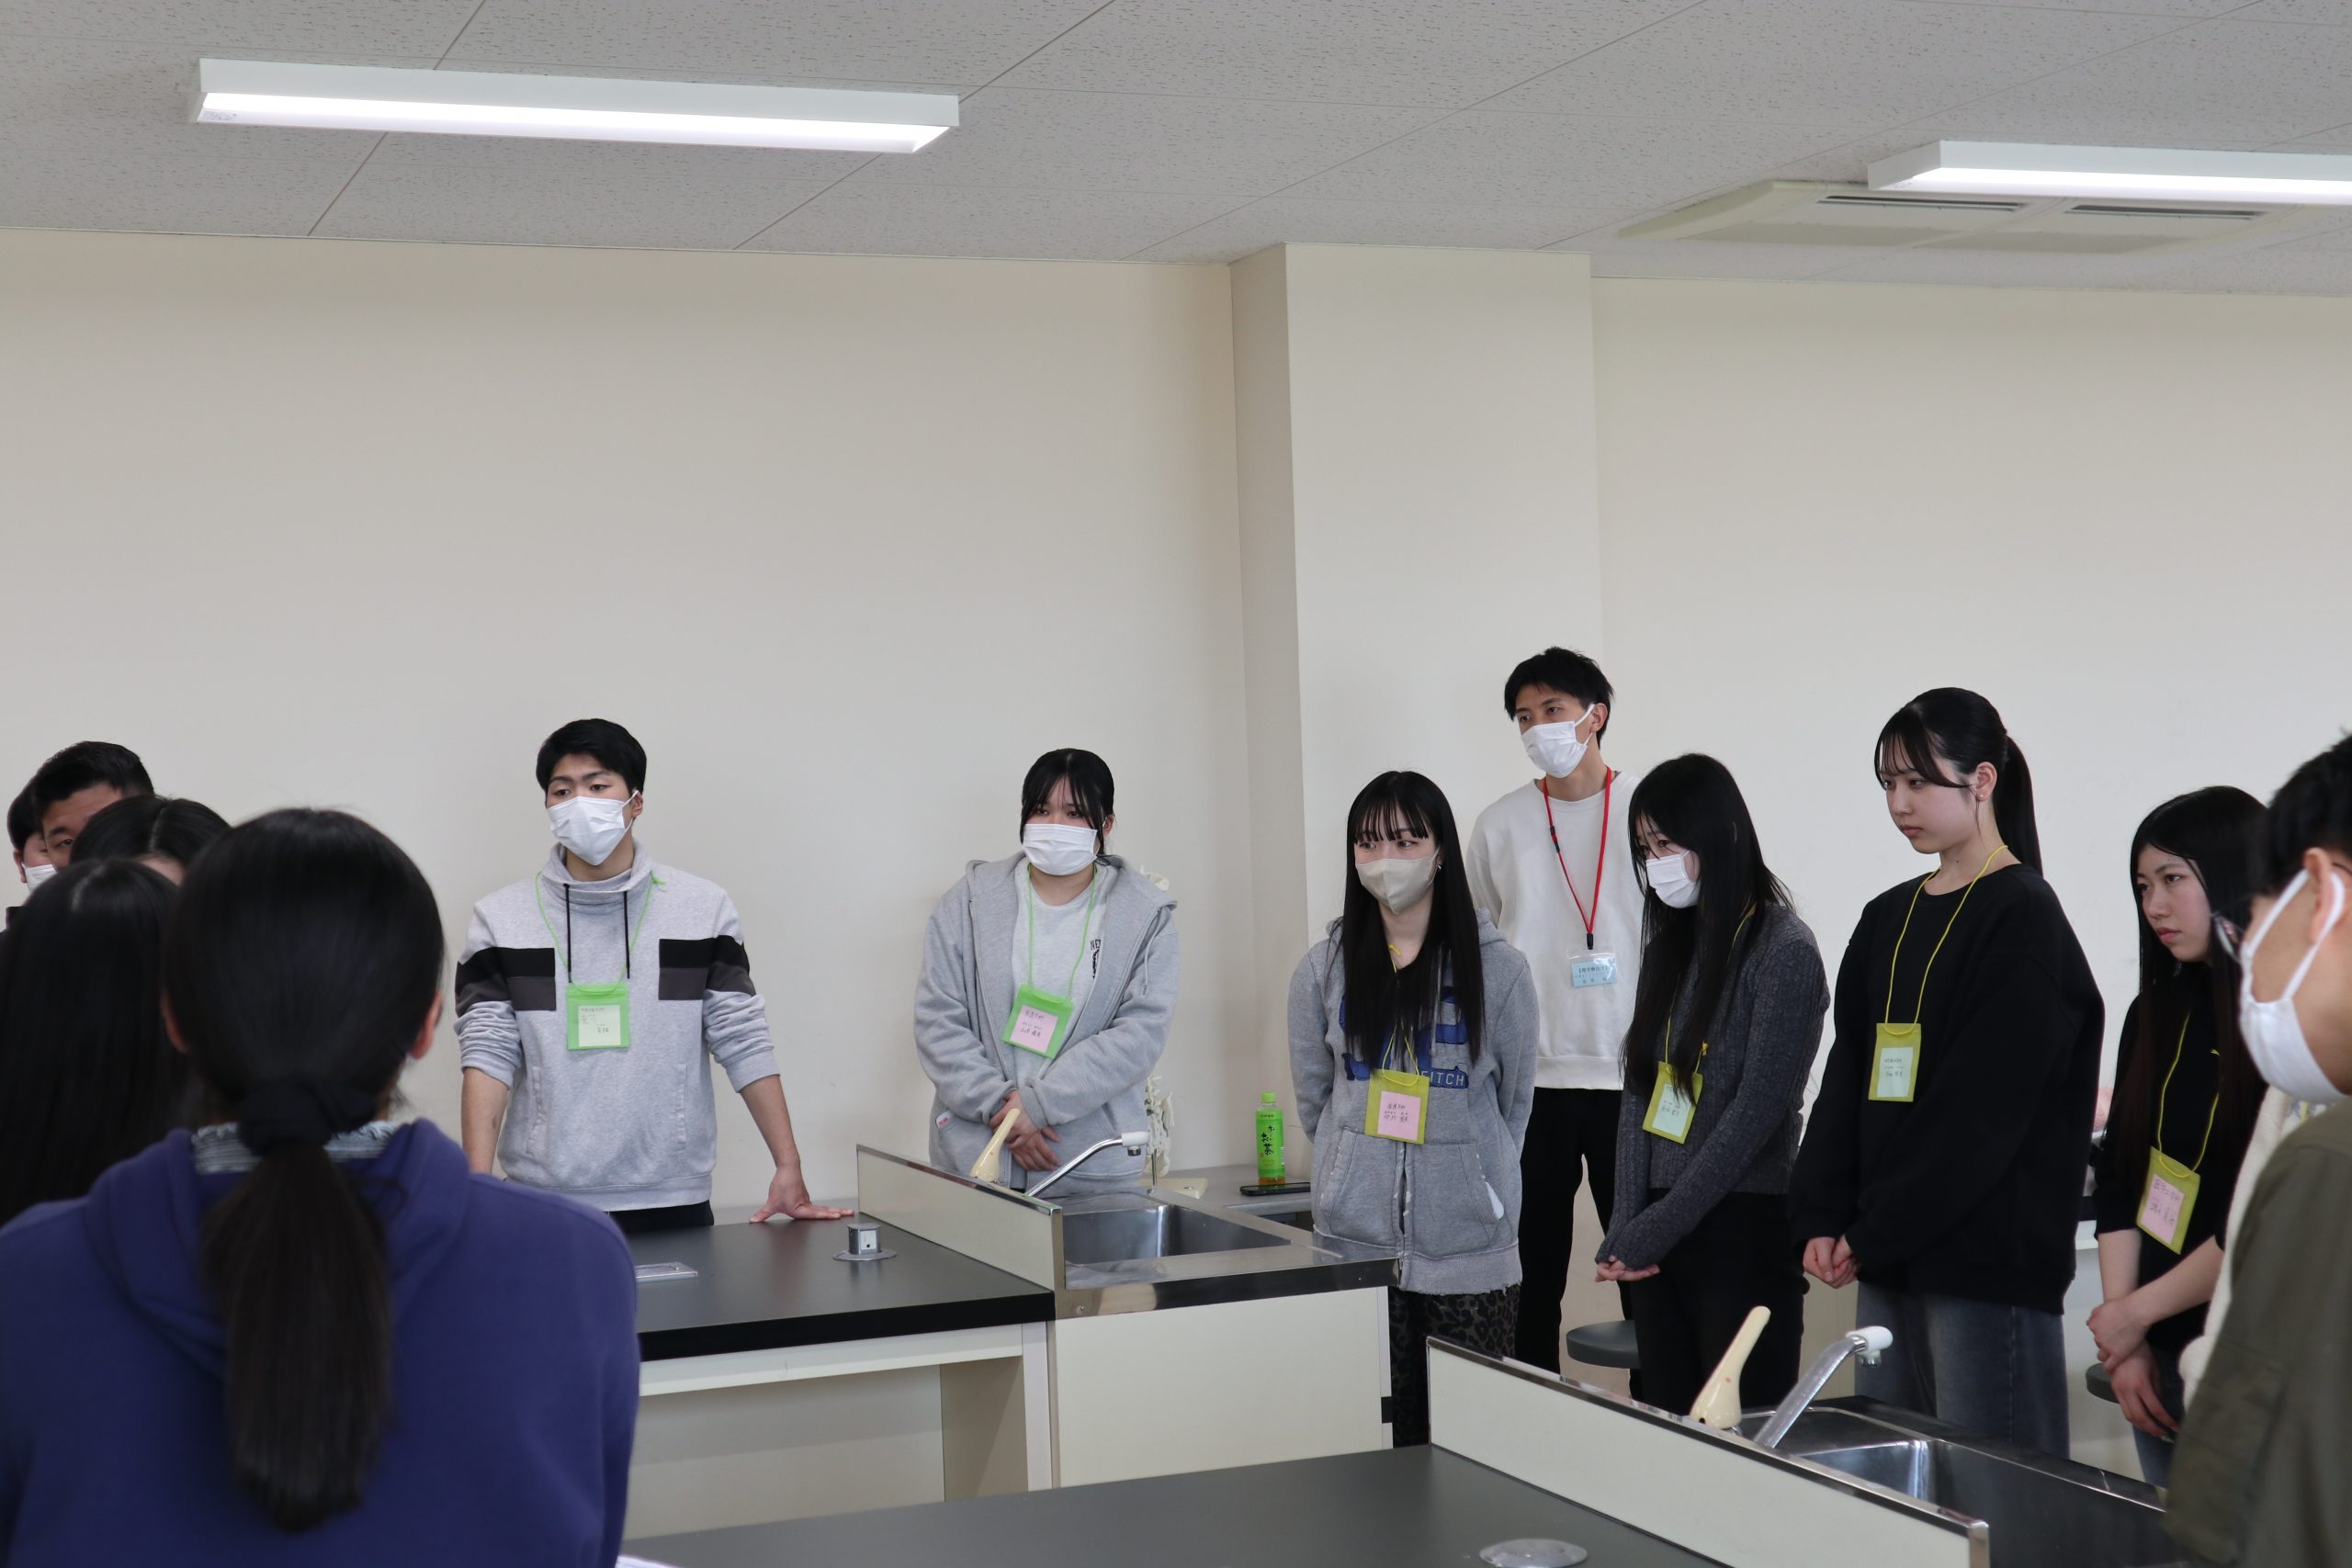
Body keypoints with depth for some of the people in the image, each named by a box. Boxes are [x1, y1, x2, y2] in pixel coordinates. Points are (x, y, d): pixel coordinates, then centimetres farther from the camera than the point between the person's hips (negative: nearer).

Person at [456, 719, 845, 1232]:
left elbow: (744, 1044, 3)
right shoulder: (500, 920, 3)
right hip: (546, 1207, 0)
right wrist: (476, 1185, -16)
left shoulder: (703, 909, 4)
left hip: (674, 1200, 1)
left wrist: (789, 1168, -3)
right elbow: (487, 1054, -4)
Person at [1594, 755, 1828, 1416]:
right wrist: (1625, 1224, -1)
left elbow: (1758, 1107, -13)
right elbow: (1639, 1090, 9)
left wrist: (1661, 1226, -13)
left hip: (1741, 1228, -6)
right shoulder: (1670, 944, 12)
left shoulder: (1783, 950, -8)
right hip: (1657, 1235, 6)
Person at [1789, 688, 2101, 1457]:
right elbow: (1847, 1079, 12)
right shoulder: (1888, 919, 15)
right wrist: (1821, 1219, -1)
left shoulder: (2023, 919, -8)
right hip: (1889, 1260, 7)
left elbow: (1981, 1112, -14)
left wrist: (1873, 1233, -13)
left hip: (1988, 1261, -7)